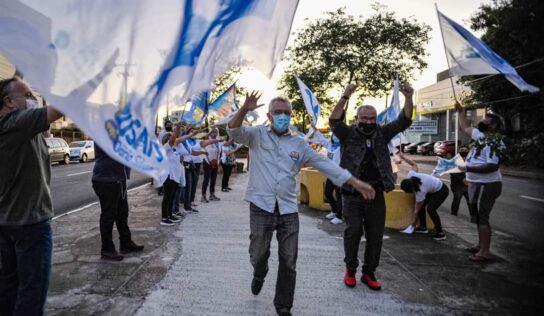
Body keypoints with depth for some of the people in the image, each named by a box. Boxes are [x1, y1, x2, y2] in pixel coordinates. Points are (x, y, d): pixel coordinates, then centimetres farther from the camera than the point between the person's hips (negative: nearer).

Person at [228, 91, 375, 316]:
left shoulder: (299, 144, 10)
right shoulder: (257, 135, 5)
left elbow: (325, 164, 6)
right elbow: (234, 131, -10)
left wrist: (355, 182, -1)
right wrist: (244, 109, -30)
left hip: (288, 209, 2)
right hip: (261, 207, -2)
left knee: (288, 262, 6)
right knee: (258, 254, 8)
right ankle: (259, 274, 45)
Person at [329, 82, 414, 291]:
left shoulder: (381, 134, 9)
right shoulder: (348, 134, -1)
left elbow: (403, 122, 1)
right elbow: (334, 121, -19)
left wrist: (408, 99, -15)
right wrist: (345, 97, -31)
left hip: (376, 195, 4)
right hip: (352, 195, -4)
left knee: (375, 235, 8)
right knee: (353, 231, -8)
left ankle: (369, 273, 24)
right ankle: (350, 270, 15)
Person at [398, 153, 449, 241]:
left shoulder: (420, 192, -34)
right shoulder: (411, 175, -22)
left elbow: (417, 209, -22)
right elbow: (414, 164, -1)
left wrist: (414, 223, -9)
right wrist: (403, 157, 12)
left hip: (442, 191, -9)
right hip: (433, 189, 9)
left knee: (430, 208, -26)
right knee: (421, 205, 2)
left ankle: (441, 233, -16)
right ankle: (423, 227, 15)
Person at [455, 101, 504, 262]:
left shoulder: (494, 142, -19)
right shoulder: (481, 136, 10)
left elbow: (492, 166, -28)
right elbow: (465, 127, 26)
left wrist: (468, 168, -26)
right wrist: (460, 110, 28)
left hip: (486, 185, -10)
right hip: (477, 184, 10)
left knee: (482, 217, -6)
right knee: (479, 216, 17)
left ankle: (485, 252, 0)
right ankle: (481, 245, 28)